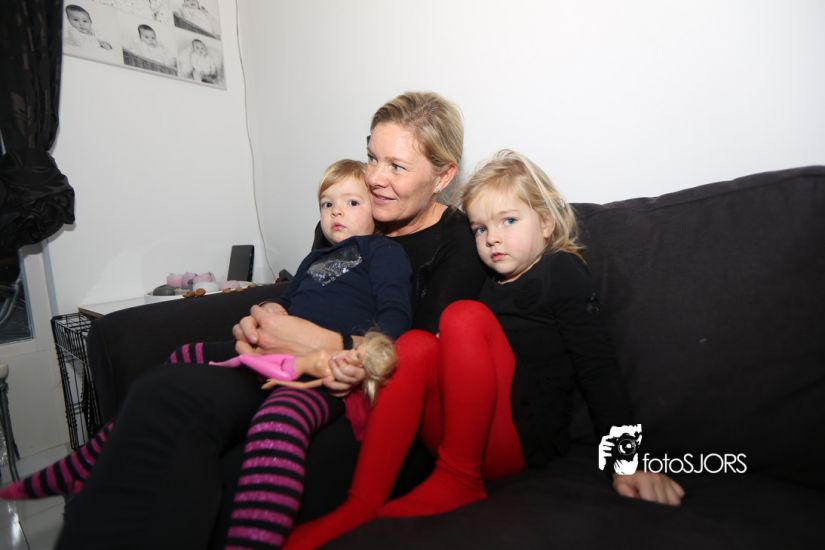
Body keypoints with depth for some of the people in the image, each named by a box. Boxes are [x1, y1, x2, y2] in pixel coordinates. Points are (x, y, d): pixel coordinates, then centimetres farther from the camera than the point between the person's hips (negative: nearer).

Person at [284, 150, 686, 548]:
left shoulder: (562, 270, 4)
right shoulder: (494, 283, 22)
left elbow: (597, 365, -4)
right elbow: (460, 360, 14)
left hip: (524, 438, -6)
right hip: (469, 437, 6)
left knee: (465, 316, -21)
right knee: (417, 343, -16)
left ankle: (457, 481, -17)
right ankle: (361, 506, -23)